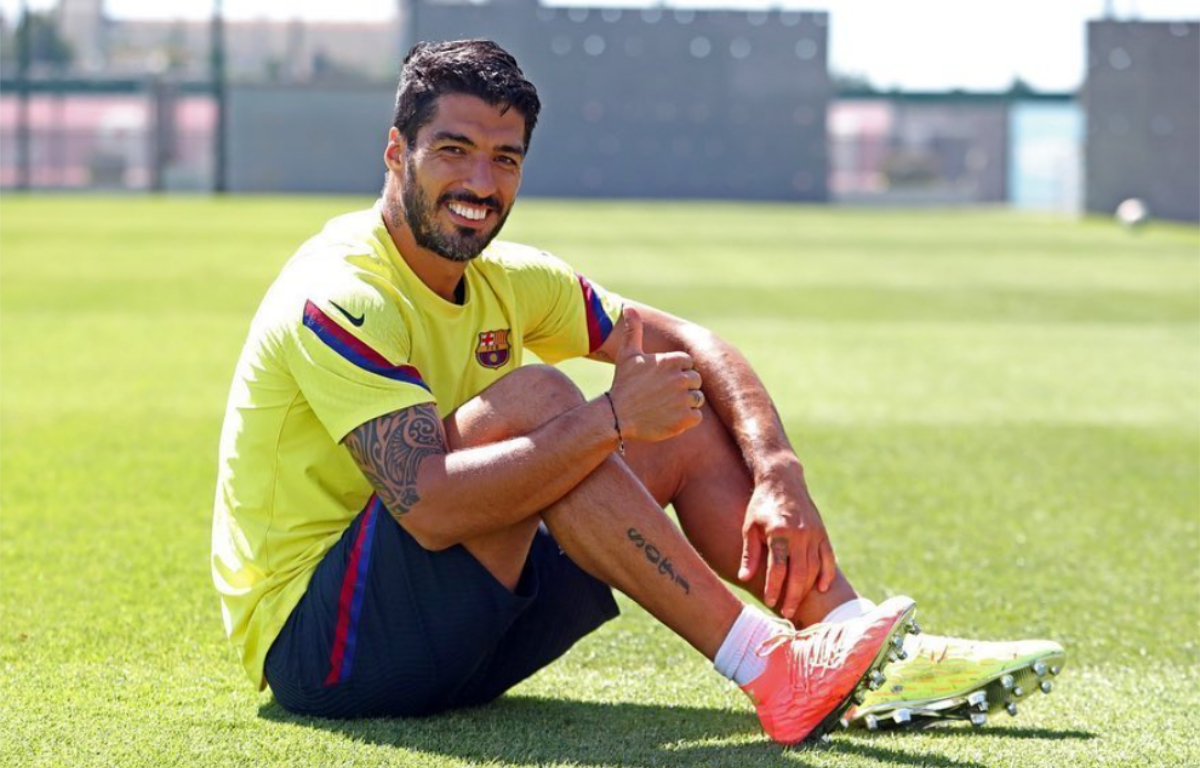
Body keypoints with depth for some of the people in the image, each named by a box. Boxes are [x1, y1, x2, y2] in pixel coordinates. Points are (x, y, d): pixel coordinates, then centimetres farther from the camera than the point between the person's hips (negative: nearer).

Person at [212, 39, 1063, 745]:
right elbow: (431, 507, -33)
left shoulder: (509, 280, 5)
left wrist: (779, 474, -11)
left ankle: (883, 665, -11)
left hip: (454, 638, 8)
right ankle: (771, 669, -29)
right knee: (533, 398, -28)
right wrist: (611, 419, -30)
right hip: (312, 643, -8)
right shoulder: (340, 299, -21)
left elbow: (689, 342, 7)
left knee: (690, 424, -1)